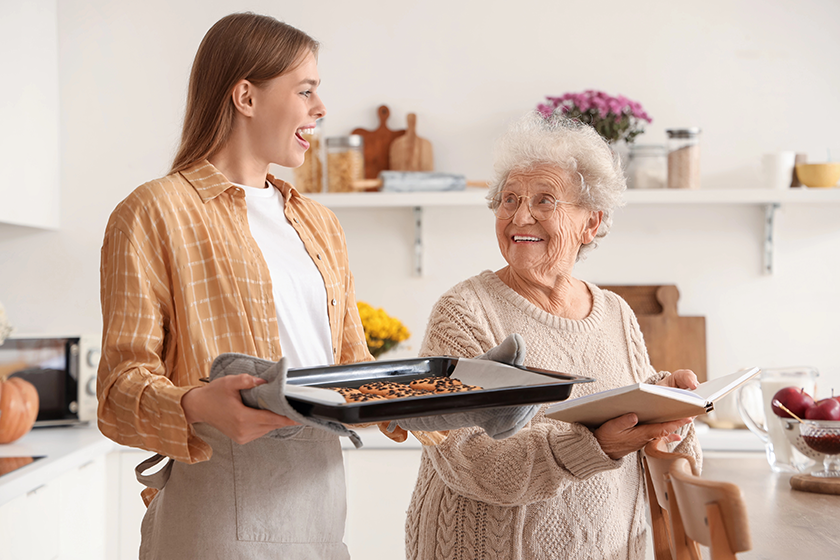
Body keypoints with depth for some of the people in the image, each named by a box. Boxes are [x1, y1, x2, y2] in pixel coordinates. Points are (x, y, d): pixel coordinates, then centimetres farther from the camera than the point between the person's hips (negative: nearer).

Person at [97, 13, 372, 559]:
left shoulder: (319, 224, 18)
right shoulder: (155, 212, -5)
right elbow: (124, 381, -10)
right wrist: (197, 406, -30)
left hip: (319, 493, 7)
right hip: (220, 503, -6)